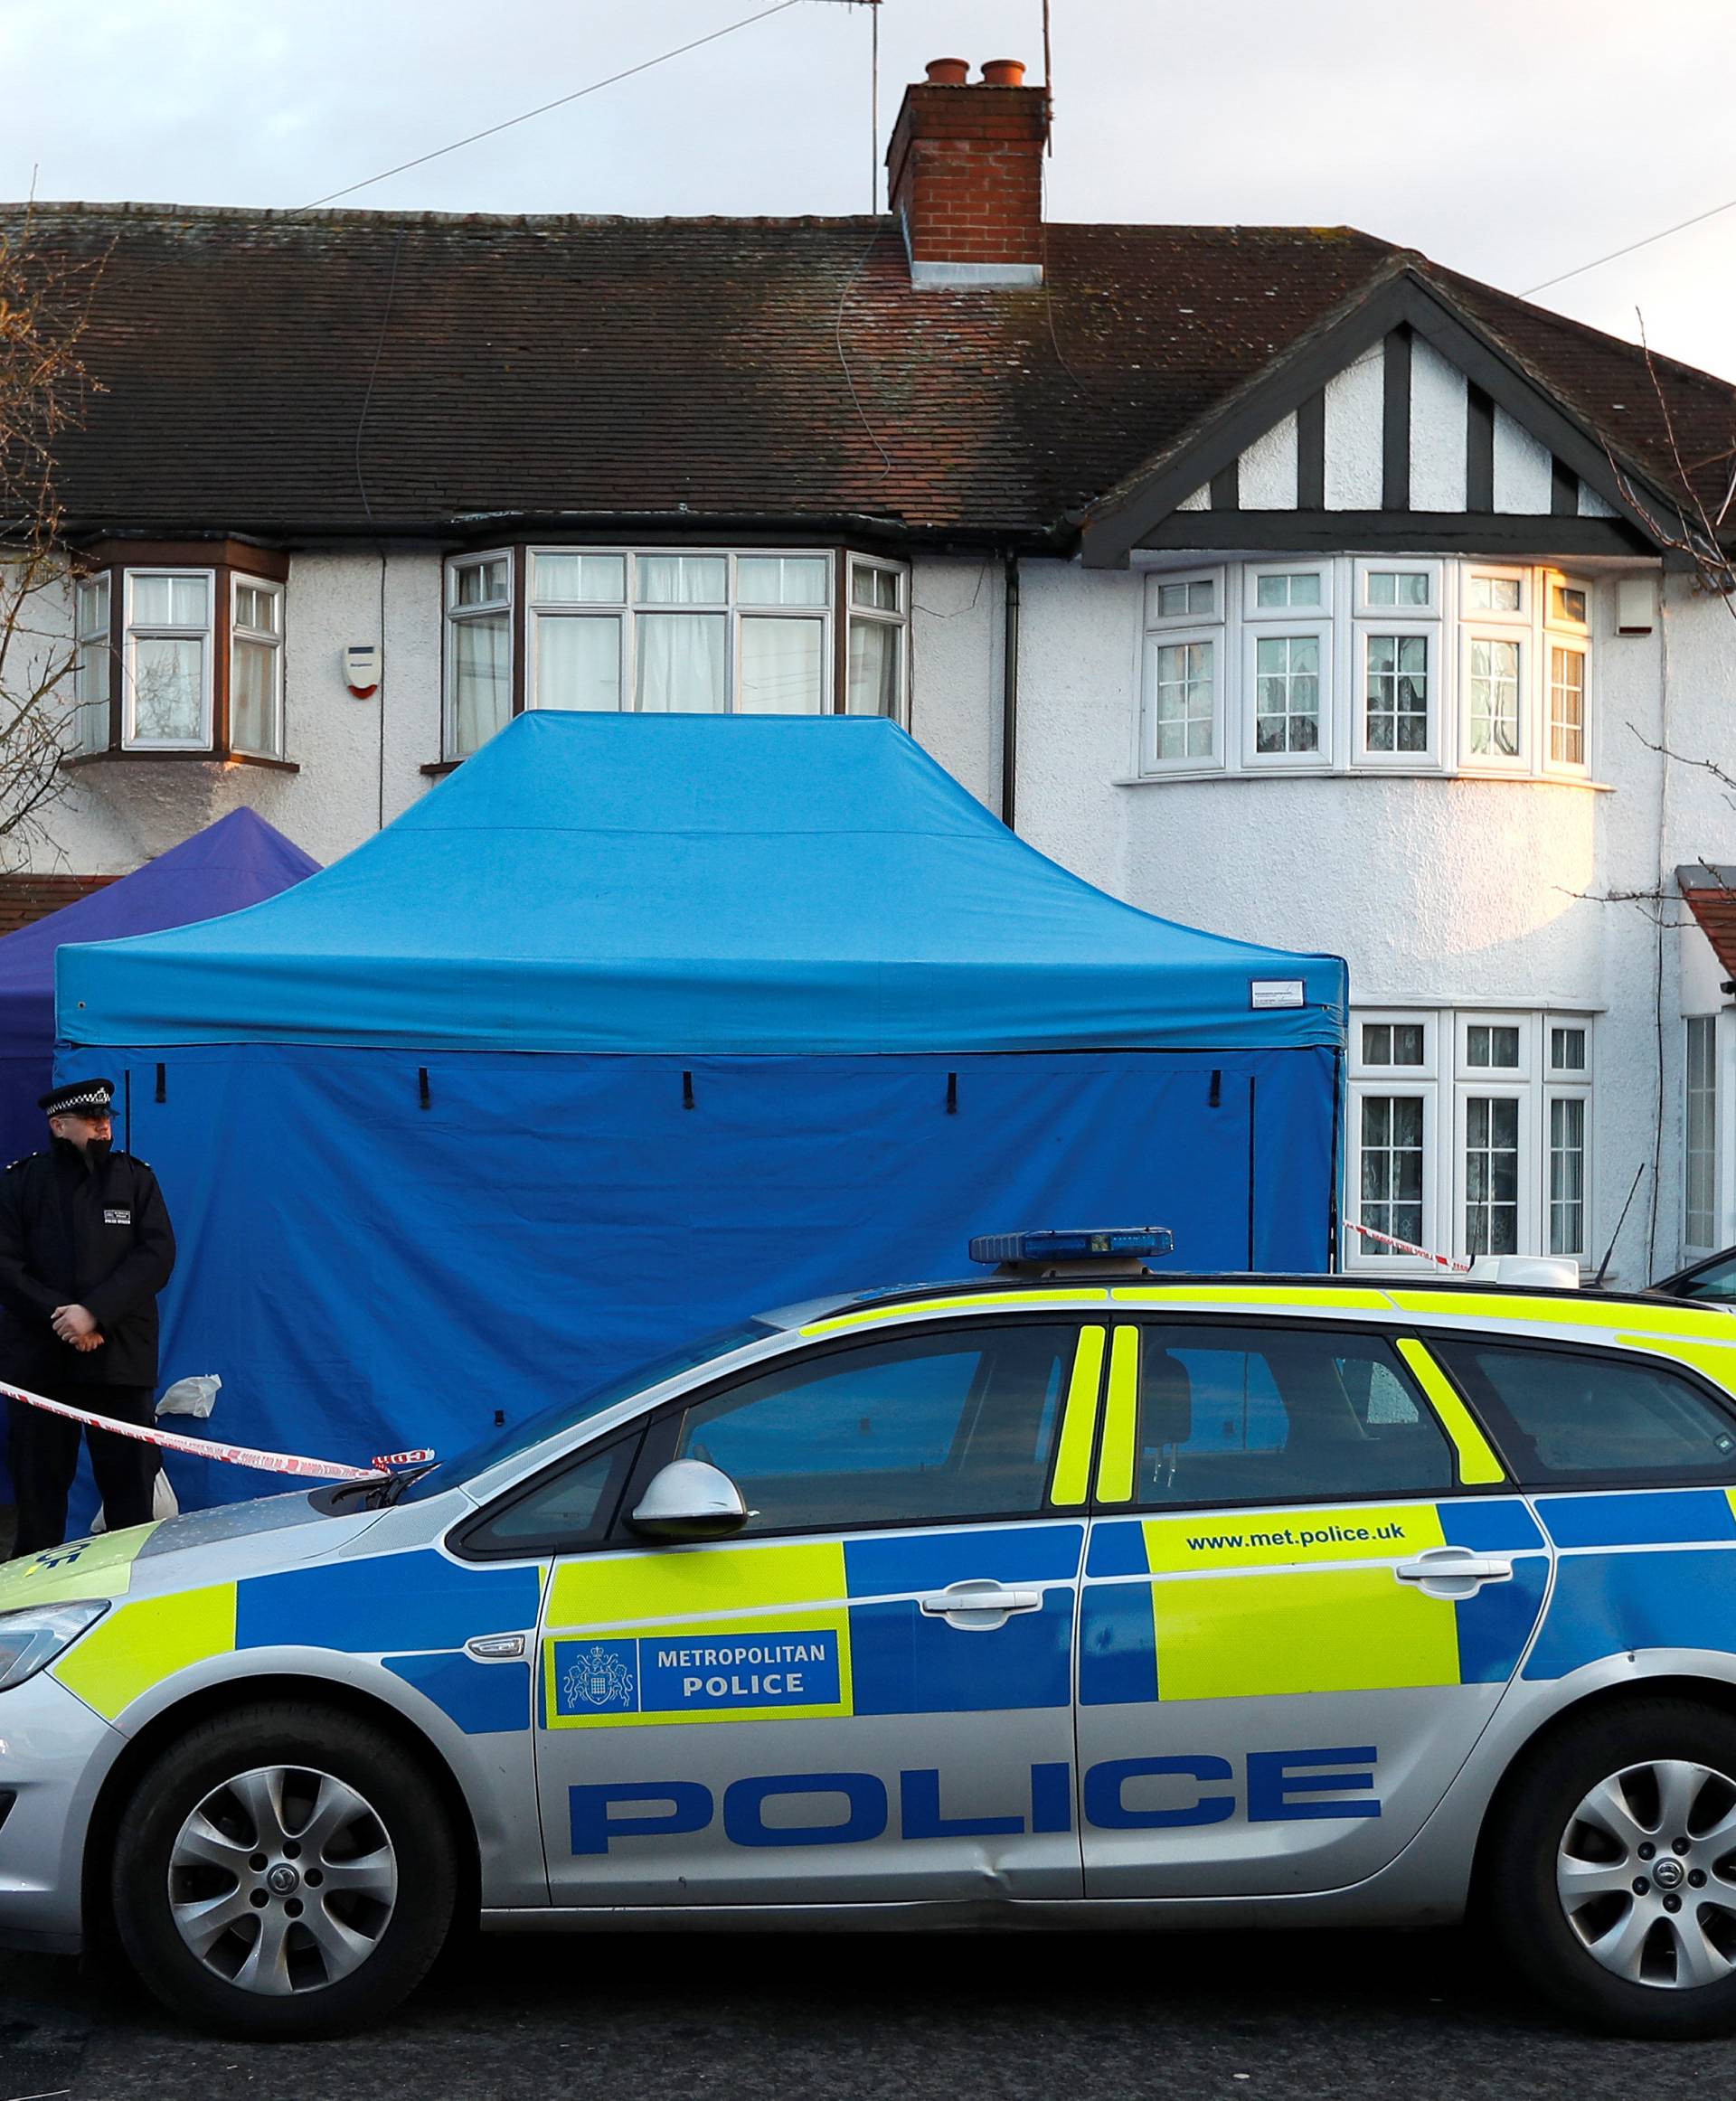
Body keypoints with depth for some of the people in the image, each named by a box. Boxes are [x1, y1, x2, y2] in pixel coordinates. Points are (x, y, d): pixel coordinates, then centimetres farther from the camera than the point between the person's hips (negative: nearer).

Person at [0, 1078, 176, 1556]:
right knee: (39, 1481, 3)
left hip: (121, 1354, 0)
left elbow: (157, 1254, -4)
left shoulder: (136, 1178, 7)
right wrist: (57, 1315, -15)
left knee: (130, 1483, 0)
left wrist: (95, 1311, -15)